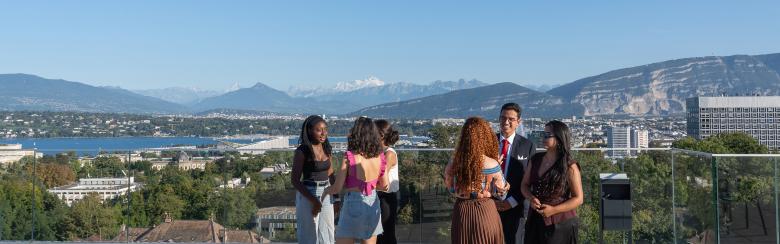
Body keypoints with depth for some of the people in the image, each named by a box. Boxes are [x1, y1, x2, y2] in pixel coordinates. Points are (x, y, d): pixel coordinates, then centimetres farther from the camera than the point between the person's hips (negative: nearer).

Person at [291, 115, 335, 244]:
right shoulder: (302, 151, -12)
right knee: (309, 234, 2)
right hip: (308, 195, -6)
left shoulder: (326, 148, 5)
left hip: (326, 194, 6)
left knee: (326, 233, 11)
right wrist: (314, 200, -18)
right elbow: (295, 180, -13)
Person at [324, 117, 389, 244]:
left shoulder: (349, 157, -15)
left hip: (353, 204, -4)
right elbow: (385, 186, 8)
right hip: (372, 205, 5)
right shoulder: (380, 157, -2)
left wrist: (326, 190, 9)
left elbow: (337, 188, -12)